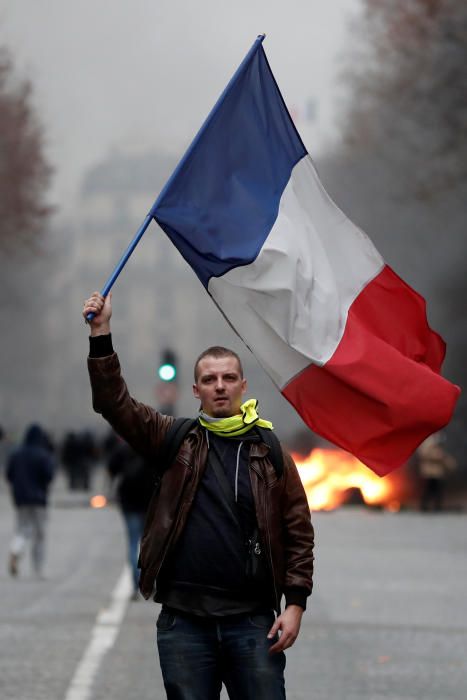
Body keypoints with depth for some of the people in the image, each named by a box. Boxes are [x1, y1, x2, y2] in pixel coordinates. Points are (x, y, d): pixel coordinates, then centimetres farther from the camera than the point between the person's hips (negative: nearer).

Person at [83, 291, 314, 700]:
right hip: (184, 618, 1)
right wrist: (101, 334, -10)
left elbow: (299, 533, 5)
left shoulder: (271, 454, 6)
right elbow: (116, 404, -2)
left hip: (252, 620, 0)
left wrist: (295, 603, -3)